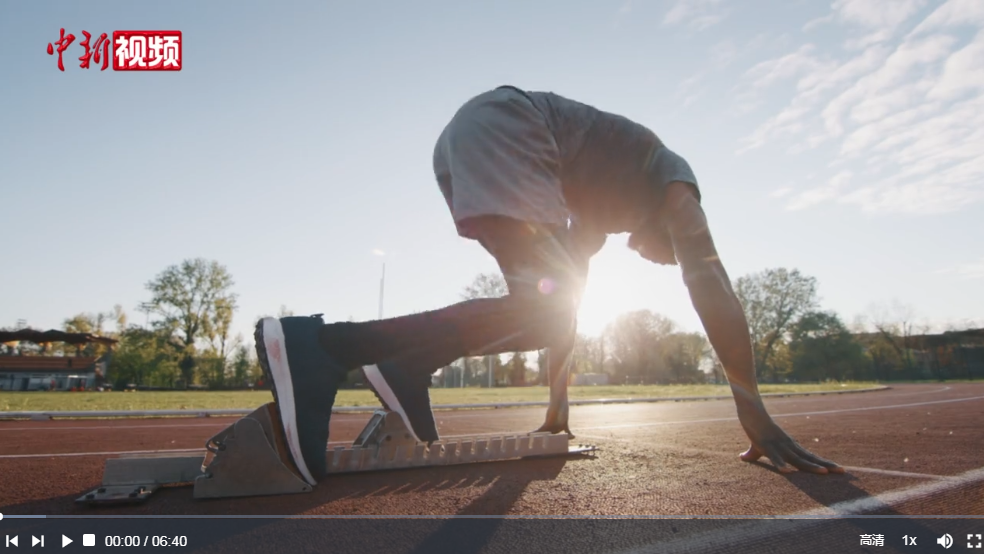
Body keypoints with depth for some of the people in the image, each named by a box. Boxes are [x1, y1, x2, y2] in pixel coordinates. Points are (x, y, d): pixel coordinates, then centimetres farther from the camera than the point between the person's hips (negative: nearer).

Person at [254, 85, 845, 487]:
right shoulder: (672, 176, 14)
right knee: (546, 308, -19)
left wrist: (558, 404, 31)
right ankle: (326, 345, -25)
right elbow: (708, 276, -2)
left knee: (548, 304, 10)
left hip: (463, 143, 9)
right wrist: (754, 410, -4)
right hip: (497, 125, -9)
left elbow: (571, 301, 30)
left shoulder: (597, 218, 33)